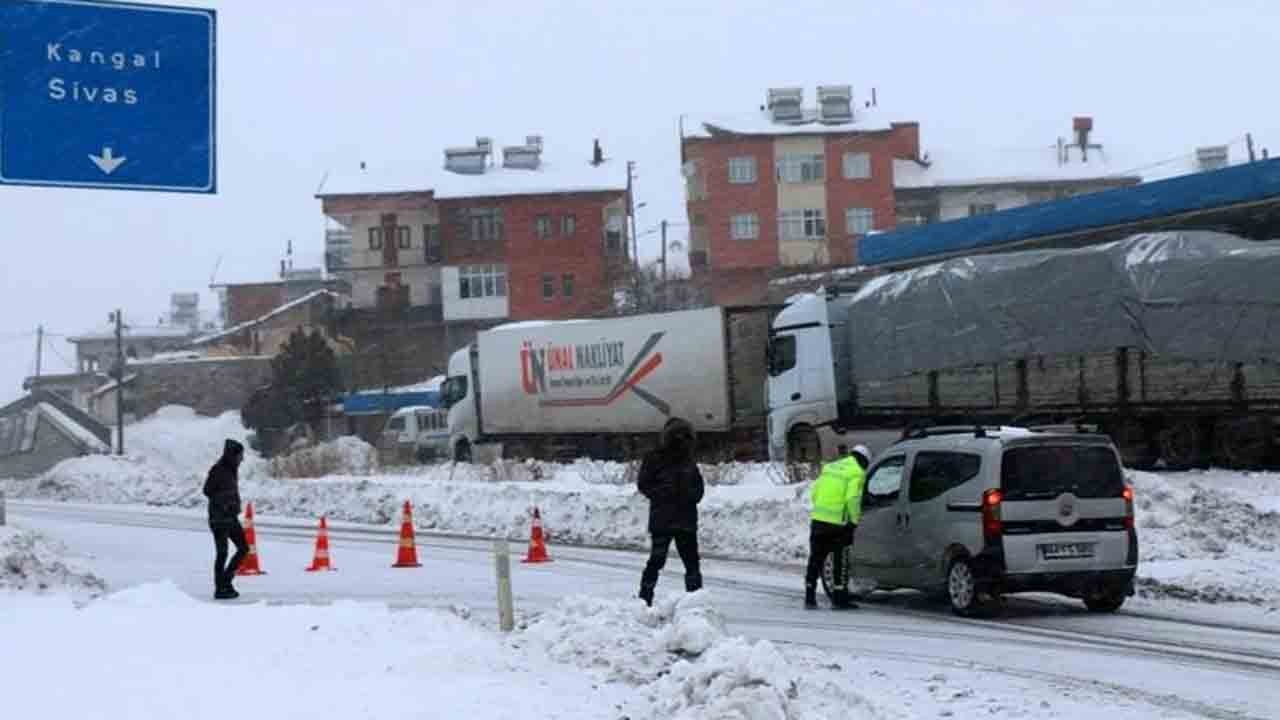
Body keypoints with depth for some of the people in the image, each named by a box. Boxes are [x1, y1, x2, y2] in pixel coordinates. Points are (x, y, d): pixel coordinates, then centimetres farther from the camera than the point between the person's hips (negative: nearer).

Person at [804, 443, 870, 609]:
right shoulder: (857, 473, -3)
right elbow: (852, 499, -15)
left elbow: (815, 491, 16)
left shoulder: (830, 466, 18)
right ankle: (839, 598, 6)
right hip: (837, 522, -6)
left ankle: (810, 597, 14)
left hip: (818, 519, 6)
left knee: (815, 559, 12)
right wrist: (855, 520, -4)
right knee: (840, 560, 4)